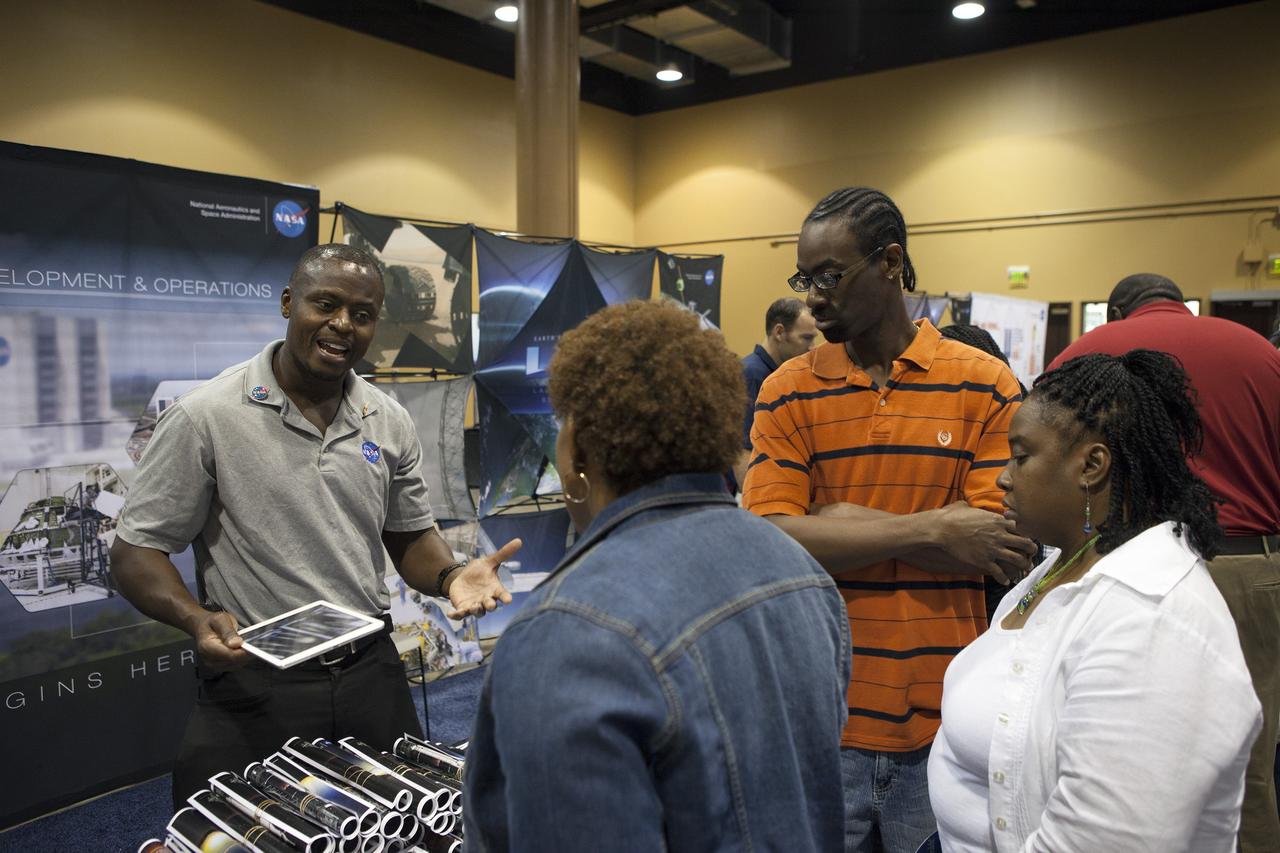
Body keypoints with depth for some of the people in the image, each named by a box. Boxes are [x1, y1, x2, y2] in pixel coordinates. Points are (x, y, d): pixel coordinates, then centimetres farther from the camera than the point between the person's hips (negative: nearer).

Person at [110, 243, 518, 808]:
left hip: (371, 671, 5)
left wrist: (449, 575, -11)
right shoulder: (205, 416, -11)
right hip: (252, 681, -4)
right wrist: (198, 621, -25)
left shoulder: (391, 423, 2)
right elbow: (137, 552, -6)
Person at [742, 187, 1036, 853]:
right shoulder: (788, 392, -2)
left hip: (944, 724, 0)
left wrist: (839, 521, -13)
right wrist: (930, 531, -16)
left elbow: (1000, 552, -11)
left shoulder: (985, 387, -3)